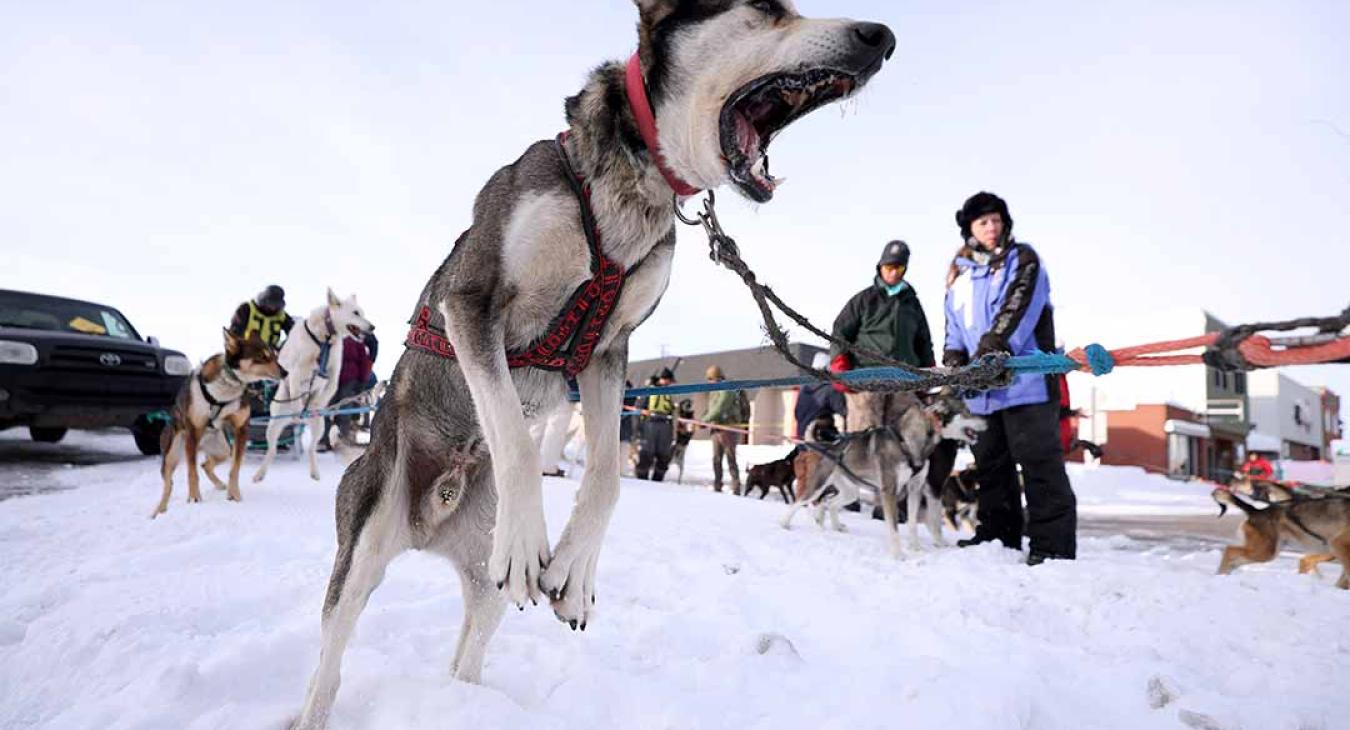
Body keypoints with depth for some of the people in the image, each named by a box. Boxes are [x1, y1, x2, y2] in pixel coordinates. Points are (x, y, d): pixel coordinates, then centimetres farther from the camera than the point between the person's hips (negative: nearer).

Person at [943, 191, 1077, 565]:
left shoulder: (1023, 260, 3)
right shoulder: (960, 274, 19)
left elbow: (1018, 309, -12)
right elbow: (954, 323, 19)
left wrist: (994, 346, -23)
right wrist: (955, 357, 2)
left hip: (1024, 380, -6)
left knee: (1039, 461, -7)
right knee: (990, 462, 13)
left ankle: (1053, 543, -2)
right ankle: (997, 534, 24)